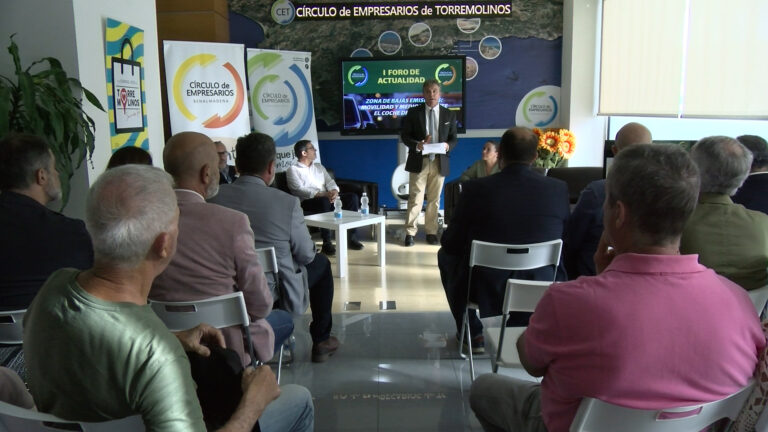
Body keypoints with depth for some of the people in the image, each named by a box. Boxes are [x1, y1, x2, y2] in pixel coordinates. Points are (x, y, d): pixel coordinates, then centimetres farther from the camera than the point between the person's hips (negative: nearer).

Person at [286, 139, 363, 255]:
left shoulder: (319, 167, 24)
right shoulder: (293, 170, 1)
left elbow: (330, 182, 13)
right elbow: (300, 190, -13)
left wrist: (334, 191, -13)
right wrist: (323, 194, -25)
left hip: (327, 197, 6)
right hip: (308, 201, -6)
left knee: (352, 197, -15)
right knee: (324, 202, -39)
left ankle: (352, 238, -16)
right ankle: (326, 243, -33)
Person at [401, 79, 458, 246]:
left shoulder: (449, 115, 9)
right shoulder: (413, 112, 3)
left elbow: (454, 138, 11)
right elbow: (405, 135, 2)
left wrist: (448, 145, -12)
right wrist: (417, 145, -17)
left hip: (439, 162, 2)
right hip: (419, 162, -2)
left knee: (434, 199, 8)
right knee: (415, 199, -3)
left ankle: (431, 232, 17)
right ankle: (410, 232, 3)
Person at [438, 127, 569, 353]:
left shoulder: (476, 189, -13)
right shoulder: (559, 189, -7)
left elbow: (451, 244, -4)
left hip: (484, 295, -2)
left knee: (445, 256, 27)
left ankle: (473, 333, 30)